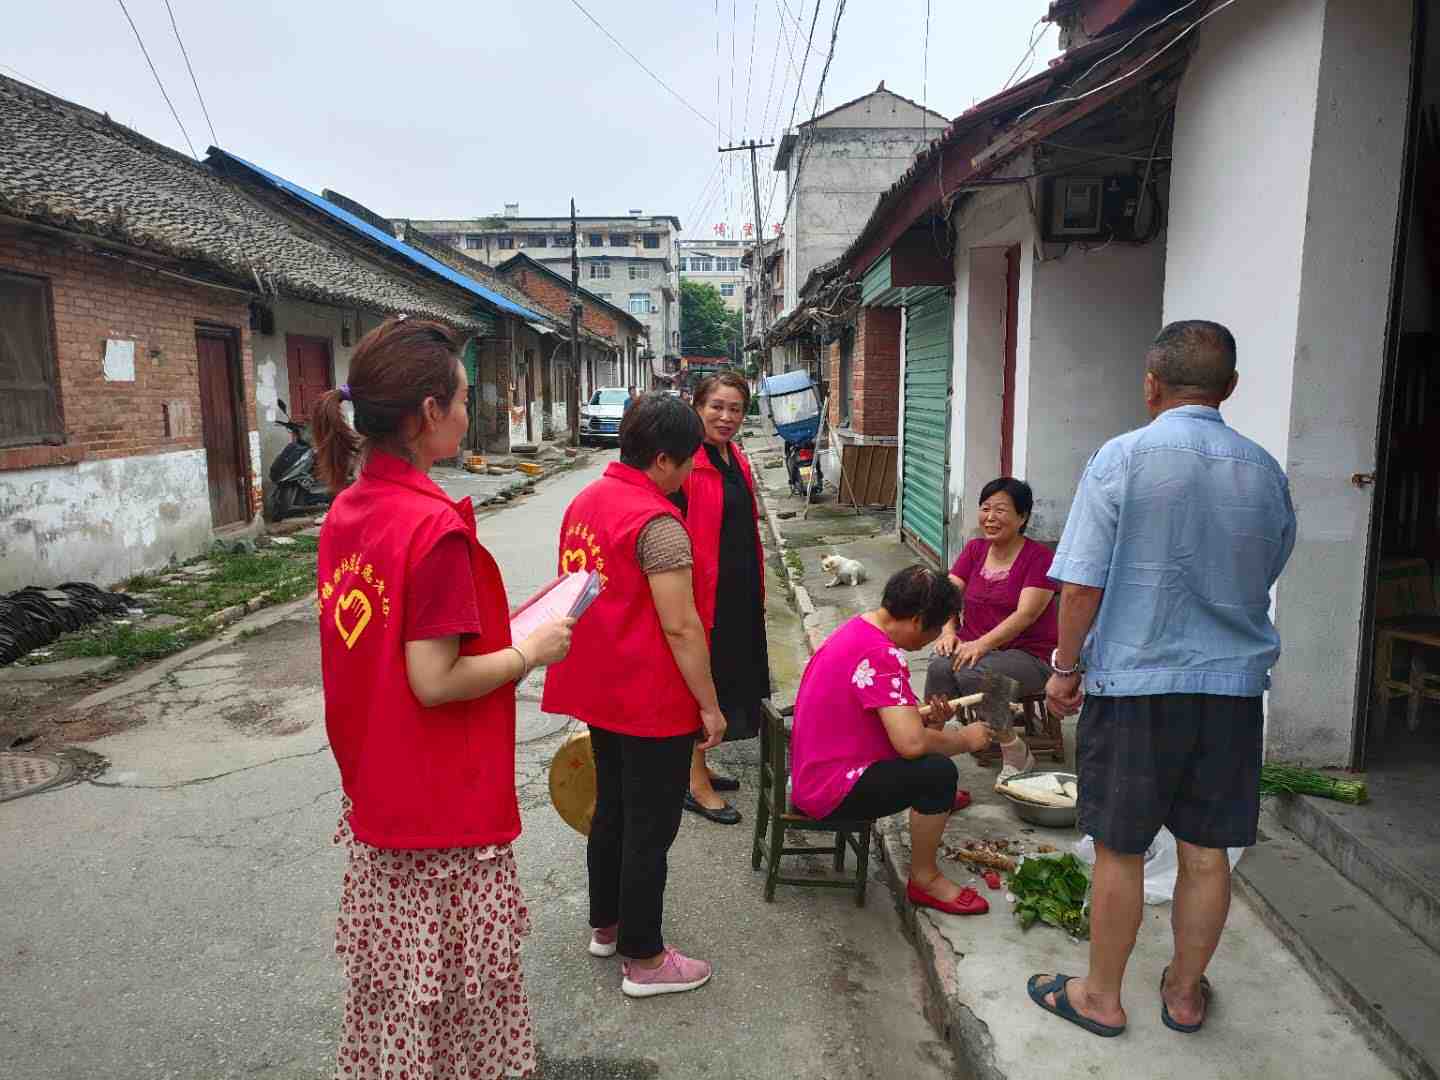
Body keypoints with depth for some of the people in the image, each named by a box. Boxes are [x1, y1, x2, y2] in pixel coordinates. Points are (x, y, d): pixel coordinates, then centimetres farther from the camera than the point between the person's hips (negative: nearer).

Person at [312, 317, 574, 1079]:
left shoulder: (347, 509, 1)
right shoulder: (437, 527, -25)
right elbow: (434, 682, -24)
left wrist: (495, 635, 9)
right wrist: (529, 652, -11)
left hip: (375, 786, 8)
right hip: (447, 803, -8)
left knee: (392, 968, 24)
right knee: (464, 976, 12)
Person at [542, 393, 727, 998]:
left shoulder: (585, 502, 6)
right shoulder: (657, 523, -22)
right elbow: (681, 627, -23)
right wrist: (709, 704, -14)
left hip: (599, 693, 9)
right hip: (653, 704, -9)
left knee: (611, 808, 22)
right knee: (650, 830, 5)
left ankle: (605, 925, 38)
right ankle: (643, 960, 19)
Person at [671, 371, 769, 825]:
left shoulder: (738, 462, 10)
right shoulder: (688, 463, -15)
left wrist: (756, 589, 19)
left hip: (740, 591, 9)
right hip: (704, 587, -9)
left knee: (728, 675, 17)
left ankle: (696, 766, 33)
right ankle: (696, 783, 15)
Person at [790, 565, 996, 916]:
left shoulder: (860, 628, 6)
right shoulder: (881, 655, -26)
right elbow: (911, 743, -33)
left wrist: (928, 718, 1)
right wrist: (964, 739, -13)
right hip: (830, 791, -11)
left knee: (930, 736, 19)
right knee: (939, 772, -21)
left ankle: (938, 803, 45)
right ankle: (924, 879, -1)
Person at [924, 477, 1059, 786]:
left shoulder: (1039, 557, -7)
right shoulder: (974, 550, 12)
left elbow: (1025, 614, -18)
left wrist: (982, 644, -30)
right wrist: (948, 631, -18)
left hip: (1027, 654, -4)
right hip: (972, 647, 4)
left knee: (972, 673, -33)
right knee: (939, 667, -29)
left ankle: (1016, 754, -10)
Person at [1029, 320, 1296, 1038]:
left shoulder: (1123, 458, -11)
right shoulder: (1266, 472, 3)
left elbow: (1080, 583, -13)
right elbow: (1266, 572, 16)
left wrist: (1066, 666, -1)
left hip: (1134, 683, -4)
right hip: (1233, 684, 5)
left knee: (1120, 851, 9)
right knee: (1207, 851, 15)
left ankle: (1101, 997, 25)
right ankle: (1185, 993, 33)